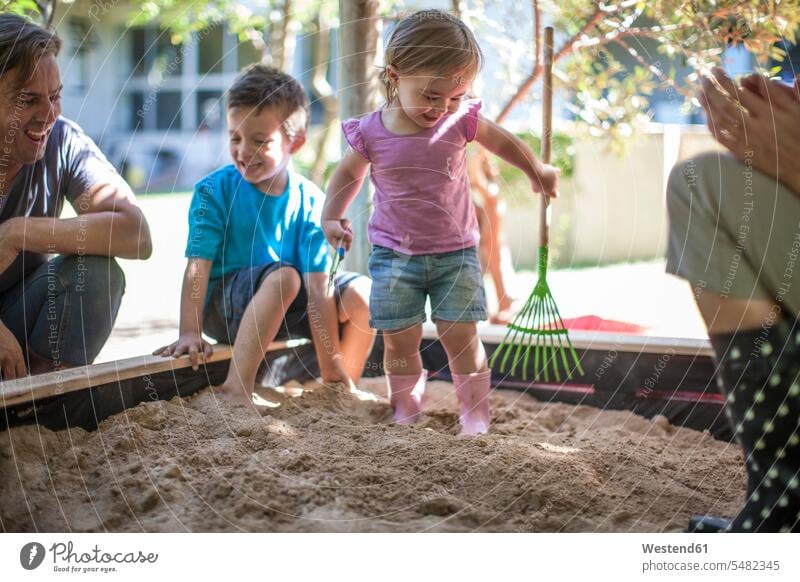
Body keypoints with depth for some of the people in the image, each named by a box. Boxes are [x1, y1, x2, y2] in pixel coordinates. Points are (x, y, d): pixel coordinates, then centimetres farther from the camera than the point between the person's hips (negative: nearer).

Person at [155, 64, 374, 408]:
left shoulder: (311, 202, -10)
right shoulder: (215, 191, -12)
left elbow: (317, 286, -15)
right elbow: (198, 265, -18)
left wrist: (331, 364, -17)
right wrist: (190, 333, -30)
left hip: (288, 309, 4)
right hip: (223, 305, -3)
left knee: (361, 293, -16)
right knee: (284, 276, -34)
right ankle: (236, 387, -37)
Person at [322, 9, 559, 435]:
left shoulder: (461, 120, -9)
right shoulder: (371, 133, -11)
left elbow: (502, 142, 11)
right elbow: (348, 173, 8)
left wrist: (537, 171, 17)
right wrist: (331, 217, -2)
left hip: (455, 251, 0)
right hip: (394, 253, 0)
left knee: (460, 335, -3)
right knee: (399, 338, 1)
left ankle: (475, 416, 11)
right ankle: (405, 413, 21)